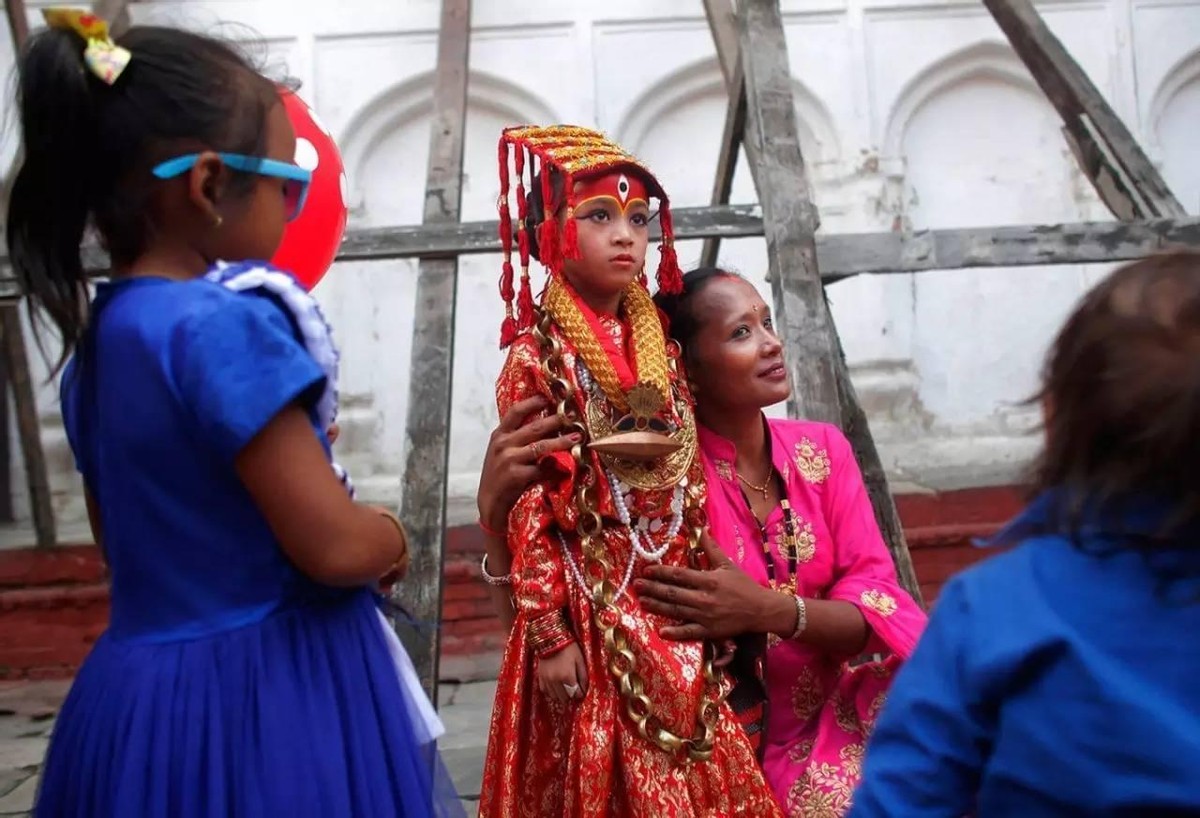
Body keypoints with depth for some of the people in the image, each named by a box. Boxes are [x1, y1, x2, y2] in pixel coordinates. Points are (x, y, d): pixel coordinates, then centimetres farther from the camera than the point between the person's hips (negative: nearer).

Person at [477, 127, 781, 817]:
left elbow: (689, 488, 10)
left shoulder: (660, 351, 7)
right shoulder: (537, 358, -9)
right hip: (590, 615, -5)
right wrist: (550, 635, -14)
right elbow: (527, 507, -12)